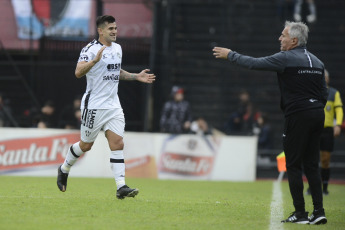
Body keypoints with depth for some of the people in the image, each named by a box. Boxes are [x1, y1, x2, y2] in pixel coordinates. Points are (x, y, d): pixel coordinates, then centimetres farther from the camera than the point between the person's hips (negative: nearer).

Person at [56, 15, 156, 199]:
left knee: (118, 144, -7)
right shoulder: (90, 49, -12)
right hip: (94, 106, -6)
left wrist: (136, 77, 18)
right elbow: (78, 72, -24)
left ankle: (121, 187, -12)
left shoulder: (117, 48, 13)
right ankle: (64, 169, 33)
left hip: (113, 106, 6)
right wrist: (94, 60, -38)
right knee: (86, 145, 6)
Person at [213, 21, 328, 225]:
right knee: (312, 165, 9)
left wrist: (230, 55, 6)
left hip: (298, 116, -7)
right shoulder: (317, 62, 14)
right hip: (317, 116, 7)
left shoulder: (287, 58, -8)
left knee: (294, 165, 0)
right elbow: (324, 93, 15)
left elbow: (254, 63, -6)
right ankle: (319, 211, 2)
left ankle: (300, 213, -2)